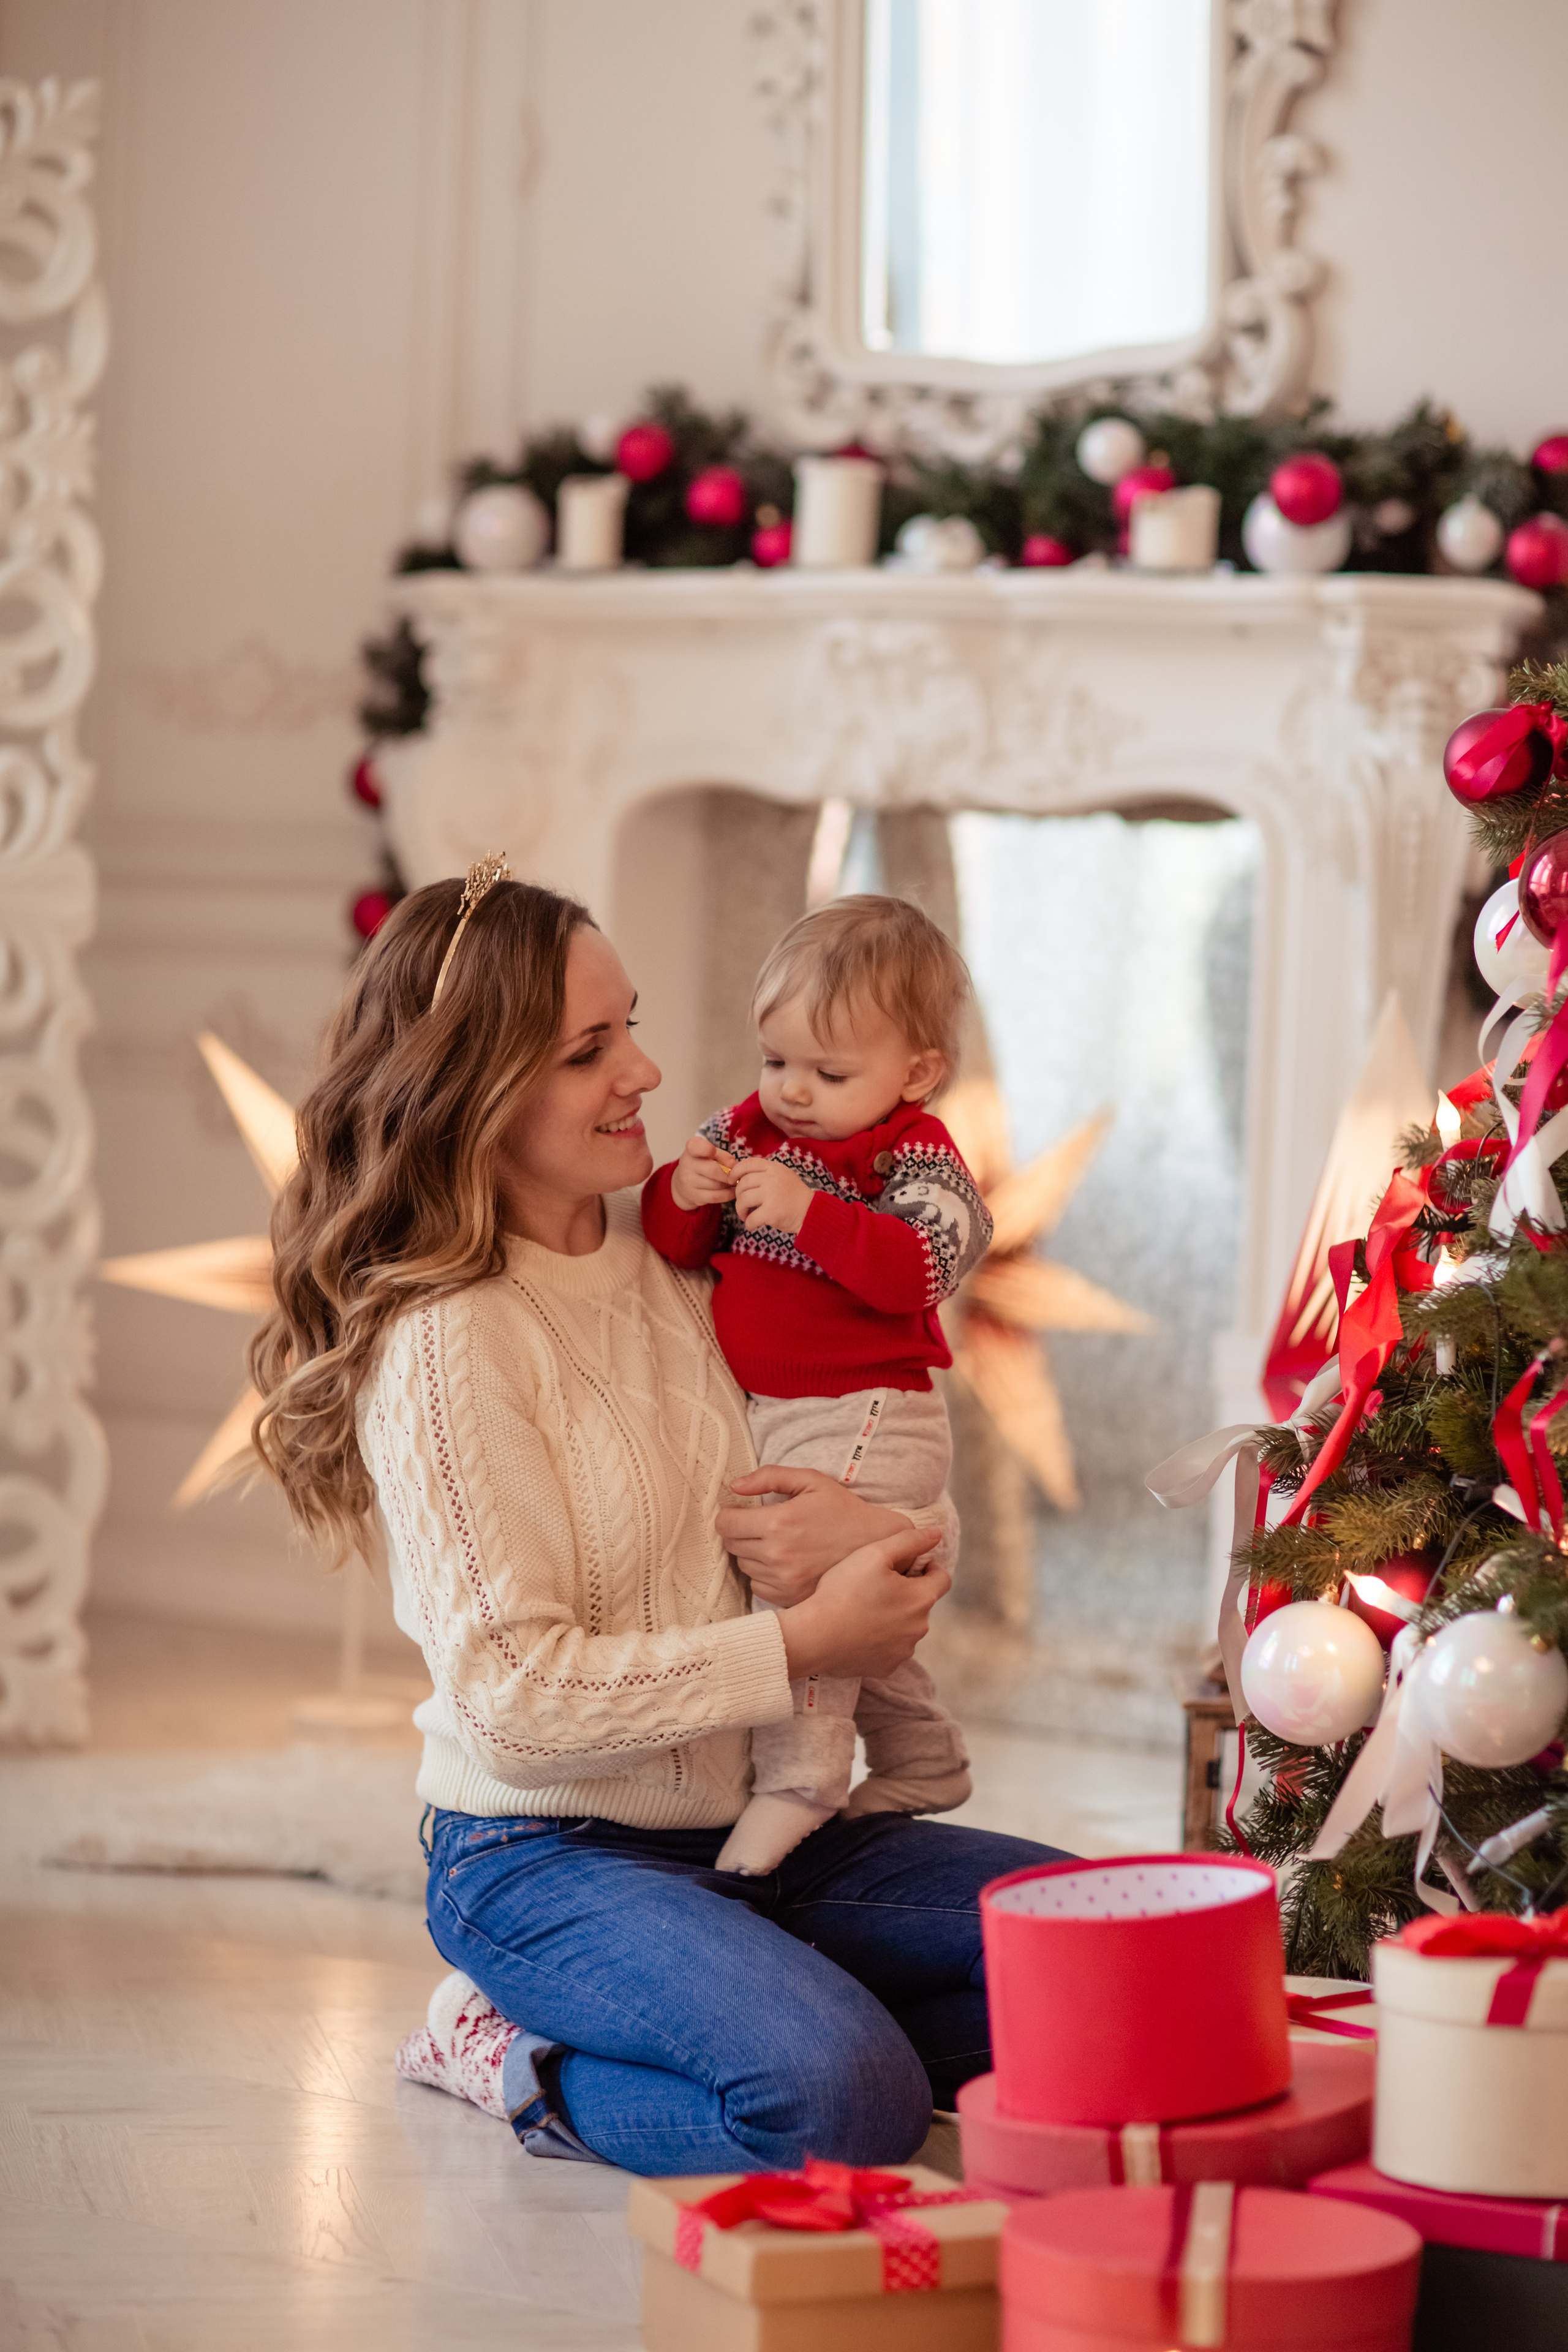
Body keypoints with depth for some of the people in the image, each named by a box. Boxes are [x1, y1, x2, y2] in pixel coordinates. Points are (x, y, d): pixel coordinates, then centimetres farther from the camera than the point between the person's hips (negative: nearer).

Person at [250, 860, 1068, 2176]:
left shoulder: (672, 1253, 7)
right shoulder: (444, 1340, -15)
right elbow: (512, 1689, -19)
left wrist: (871, 1536, -13)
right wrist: (802, 1643, -18)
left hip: (748, 1826, 8)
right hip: (548, 1857, -7)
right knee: (848, 2105, -30)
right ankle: (516, 2063, -4)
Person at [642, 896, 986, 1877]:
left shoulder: (913, 1156, -8)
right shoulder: (746, 1129, 10)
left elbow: (920, 1267, -25)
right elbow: (674, 1244, 11)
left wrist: (807, 1212, -33)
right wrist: (683, 1196, -12)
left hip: (864, 1421, -8)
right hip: (769, 1419, 8)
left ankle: (800, 1775, -22)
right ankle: (922, 1764, 34)